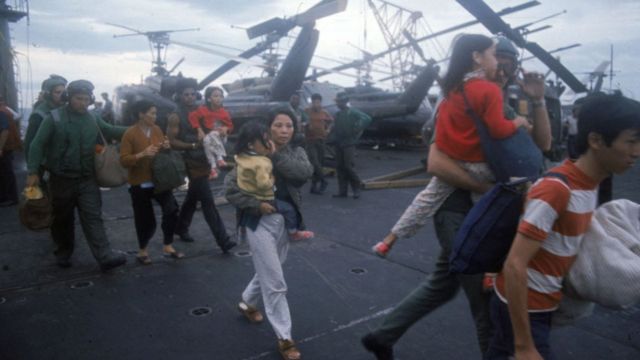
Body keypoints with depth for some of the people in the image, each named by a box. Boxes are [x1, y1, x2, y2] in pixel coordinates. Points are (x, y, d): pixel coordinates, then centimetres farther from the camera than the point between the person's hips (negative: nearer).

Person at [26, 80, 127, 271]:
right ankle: (63, 253, 31)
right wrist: (33, 172, -13)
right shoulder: (54, 117, -8)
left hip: (87, 179, 2)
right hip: (61, 179, -2)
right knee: (62, 219, 12)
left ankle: (105, 257, -9)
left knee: (93, 217, -3)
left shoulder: (93, 119, 4)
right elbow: (37, 144, -8)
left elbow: (109, 131, 21)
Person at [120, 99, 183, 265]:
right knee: (145, 219, 3)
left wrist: (166, 147, -7)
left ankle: (168, 246, 5)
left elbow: (164, 152, 16)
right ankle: (142, 251, 28)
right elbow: (124, 160, -16)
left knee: (171, 209, -11)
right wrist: (142, 154, -30)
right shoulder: (130, 134, -12)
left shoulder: (157, 130, 3)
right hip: (140, 183, -4)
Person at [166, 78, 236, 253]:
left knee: (192, 198, 20)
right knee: (208, 202, -9)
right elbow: (171, 141, -13)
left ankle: (181, 228, 40)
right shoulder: (175, 117, -6)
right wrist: (193, 145, -21)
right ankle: (223, 240, -9)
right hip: (192, 164, -7)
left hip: (204, 161, 7)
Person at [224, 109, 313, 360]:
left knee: (268, 273, 23)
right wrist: (257, 204, -21)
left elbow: (305, 172, -21)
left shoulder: (296, 152, 1)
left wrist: (275, 155, -22)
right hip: (260, 222, -5)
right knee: (275, 283, -1)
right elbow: (230, 188, -12)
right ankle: (284, 338, 14)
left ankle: (247, 303, 51)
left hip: (286, 221, 5)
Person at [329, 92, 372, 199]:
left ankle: (356, 189, 3)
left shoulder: (353, 112, -5)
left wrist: (357, 131, -15)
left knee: (349, 166, -10)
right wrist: (332, 138, 9)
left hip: (349, 144, -7)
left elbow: (367, 119, -16)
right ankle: (342, 191, 12)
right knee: (340, 167, 6)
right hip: (338, 145, 7)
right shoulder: (338, 114, 15)